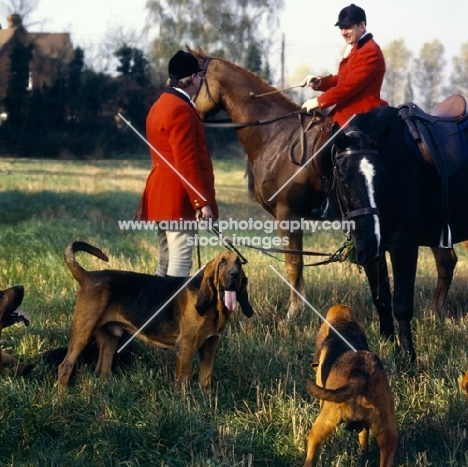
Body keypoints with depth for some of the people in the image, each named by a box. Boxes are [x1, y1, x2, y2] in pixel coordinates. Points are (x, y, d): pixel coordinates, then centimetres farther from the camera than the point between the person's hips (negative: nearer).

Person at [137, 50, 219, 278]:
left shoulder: (161, 104, 17)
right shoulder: (180, 109, -16)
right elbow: (186, 162, -21)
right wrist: (202, 201, -21)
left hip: (162, 194, 11)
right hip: (179, 198, -11)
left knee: (166, 262, 13)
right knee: (180, 263, -10)